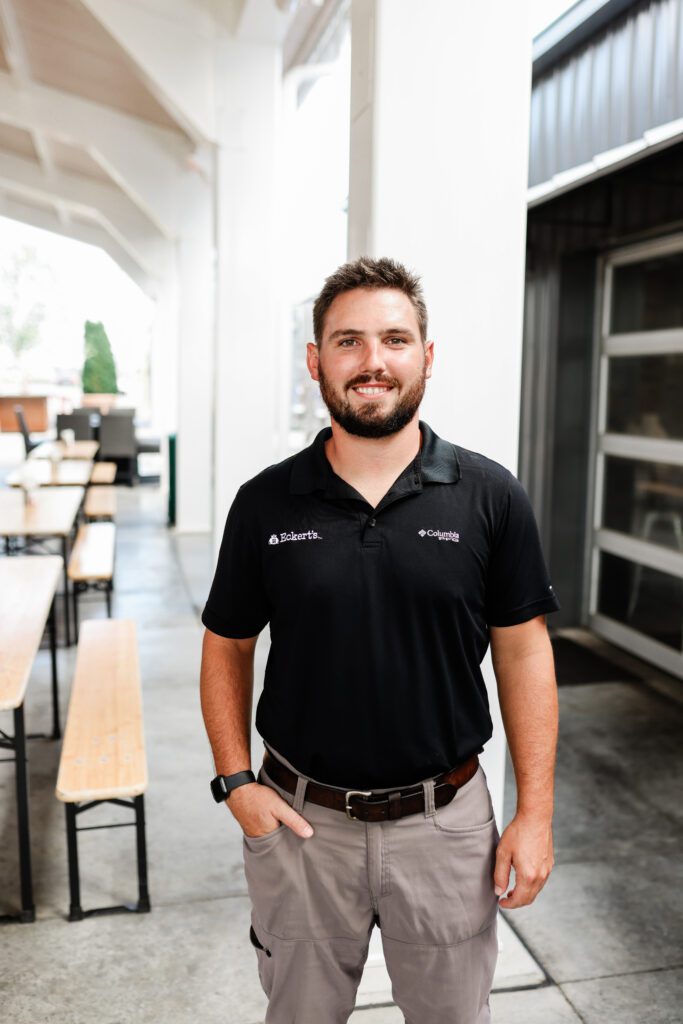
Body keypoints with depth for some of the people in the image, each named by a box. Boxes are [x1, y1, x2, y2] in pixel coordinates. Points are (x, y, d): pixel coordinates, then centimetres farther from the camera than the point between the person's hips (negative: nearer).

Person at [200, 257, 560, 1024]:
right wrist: (236, 780, -5)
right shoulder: (265, 503, -6)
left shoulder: (490, 497, -8)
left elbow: (523, 653, -3)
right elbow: (227, 647, 4)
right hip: (301, 818, 1)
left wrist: (535, 814, -5)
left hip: (445, 818, 0)